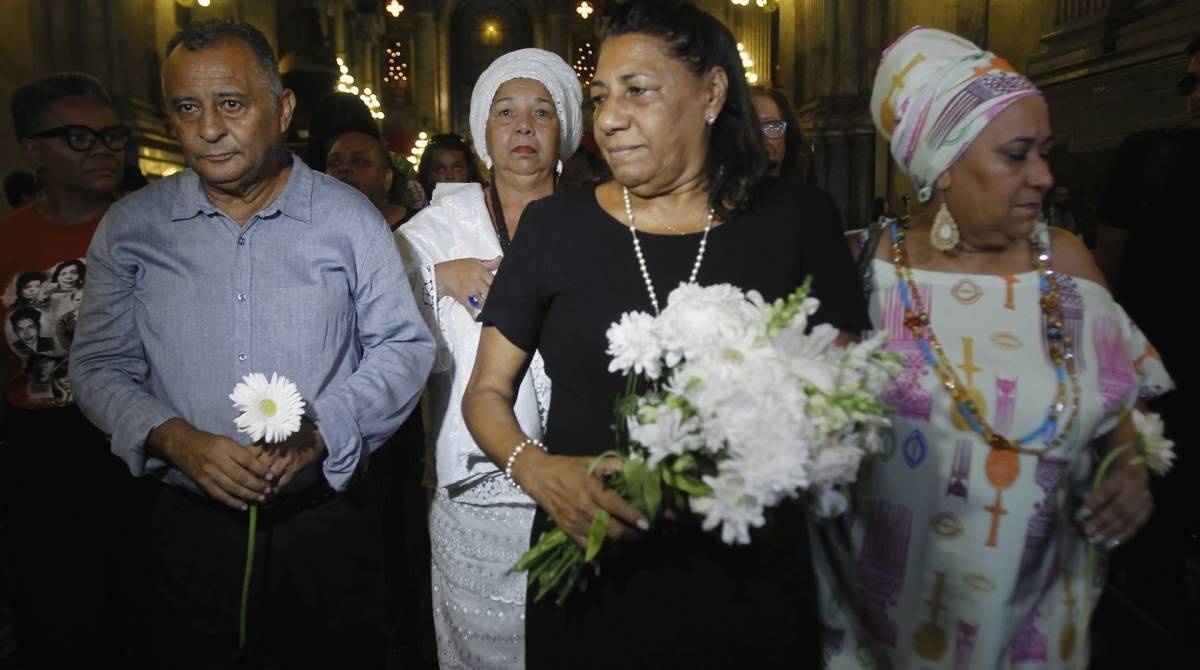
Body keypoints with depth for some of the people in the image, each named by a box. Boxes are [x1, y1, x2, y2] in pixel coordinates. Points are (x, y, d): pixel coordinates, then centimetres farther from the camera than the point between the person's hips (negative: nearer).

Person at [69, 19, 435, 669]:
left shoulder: (349, 217, -3)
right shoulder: (130, 227, 2)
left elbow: (404, 347, -2)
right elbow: (100, 365, 5)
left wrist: (321, 430, -16)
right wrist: (176, 440, -13)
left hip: (327, 521, -1)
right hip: (191, 526, 1)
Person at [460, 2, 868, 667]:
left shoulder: (797, 218, -3)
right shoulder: (554, 225, -2)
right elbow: (486, 392, 3)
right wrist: (536, 471, -17)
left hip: (750, 570, 0)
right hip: (589, 576, 1)